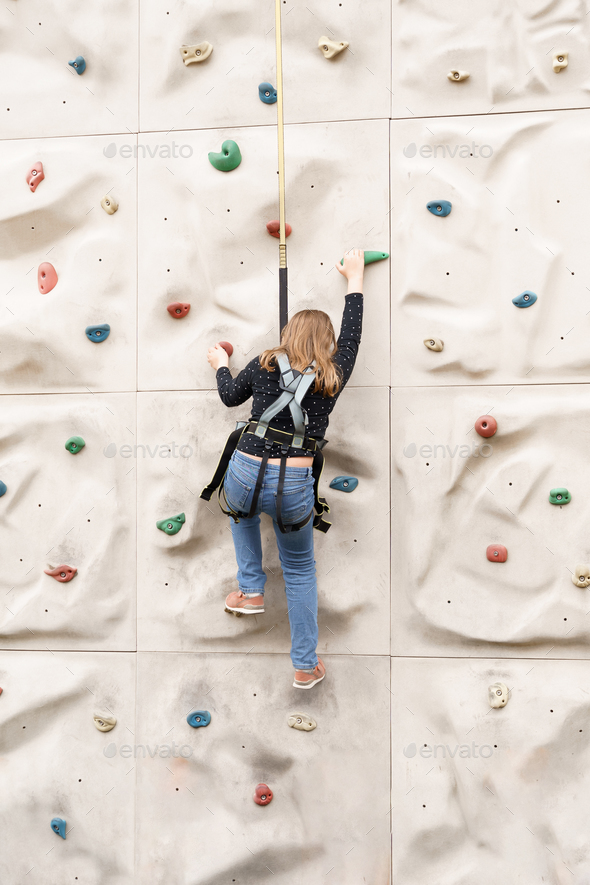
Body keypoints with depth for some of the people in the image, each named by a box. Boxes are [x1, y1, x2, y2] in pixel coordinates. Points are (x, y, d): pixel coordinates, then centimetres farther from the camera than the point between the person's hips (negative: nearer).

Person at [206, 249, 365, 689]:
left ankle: (251, 590, 35)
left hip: (244, 476, 1)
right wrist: (355, 276, 28)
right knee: (300, 571, 18)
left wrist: (220, 364, 38)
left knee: (242, 511, 39)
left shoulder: (265, 365, 2)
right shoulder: (332, 378, 1)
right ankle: (306, 665, 25)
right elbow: (352, 332, 16)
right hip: (292, 489, -1)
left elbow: (230, 396, 18)